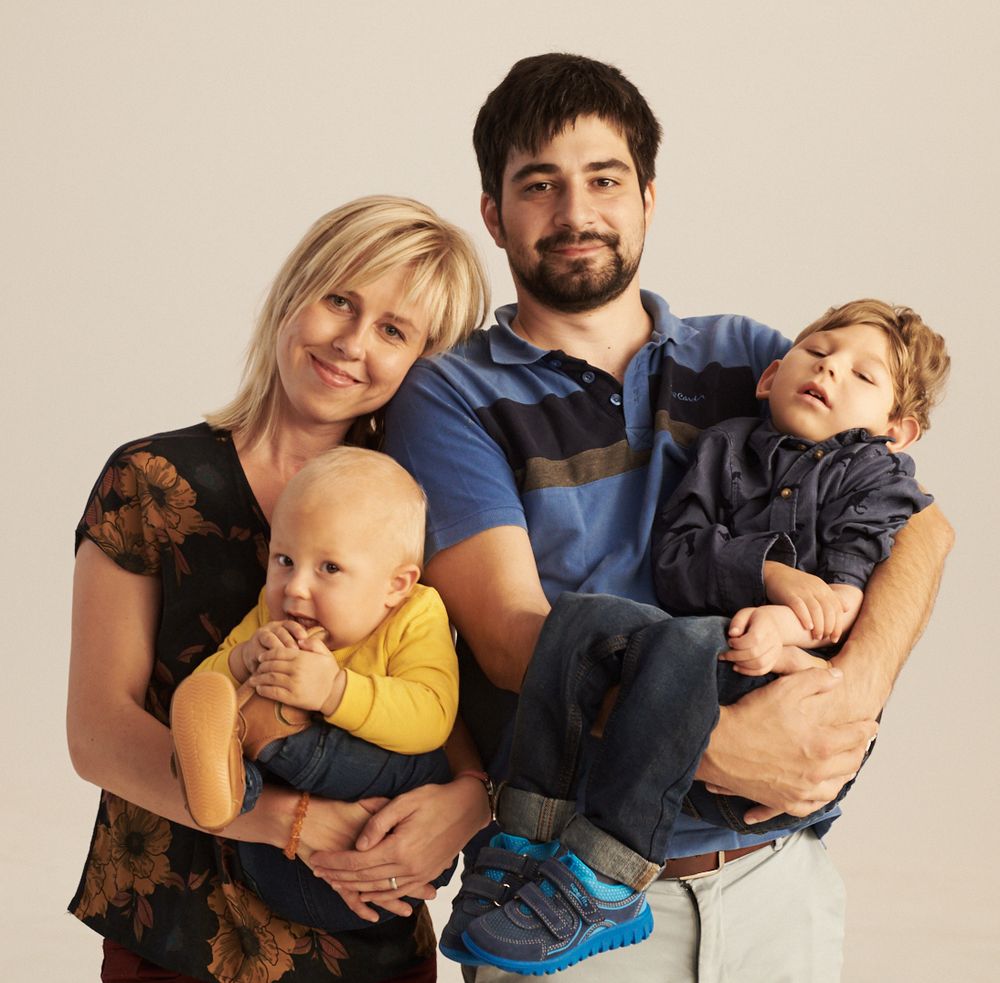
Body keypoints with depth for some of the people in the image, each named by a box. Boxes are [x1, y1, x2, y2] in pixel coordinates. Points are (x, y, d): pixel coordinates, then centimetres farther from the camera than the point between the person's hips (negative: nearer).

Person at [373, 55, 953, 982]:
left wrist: (859, 683, -20)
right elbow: (512, 636, -14)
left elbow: (918, 521, 0)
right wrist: (712, 747, -26)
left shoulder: (743, 358, 9)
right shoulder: (450, 399, -2)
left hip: (777, 876, 3)